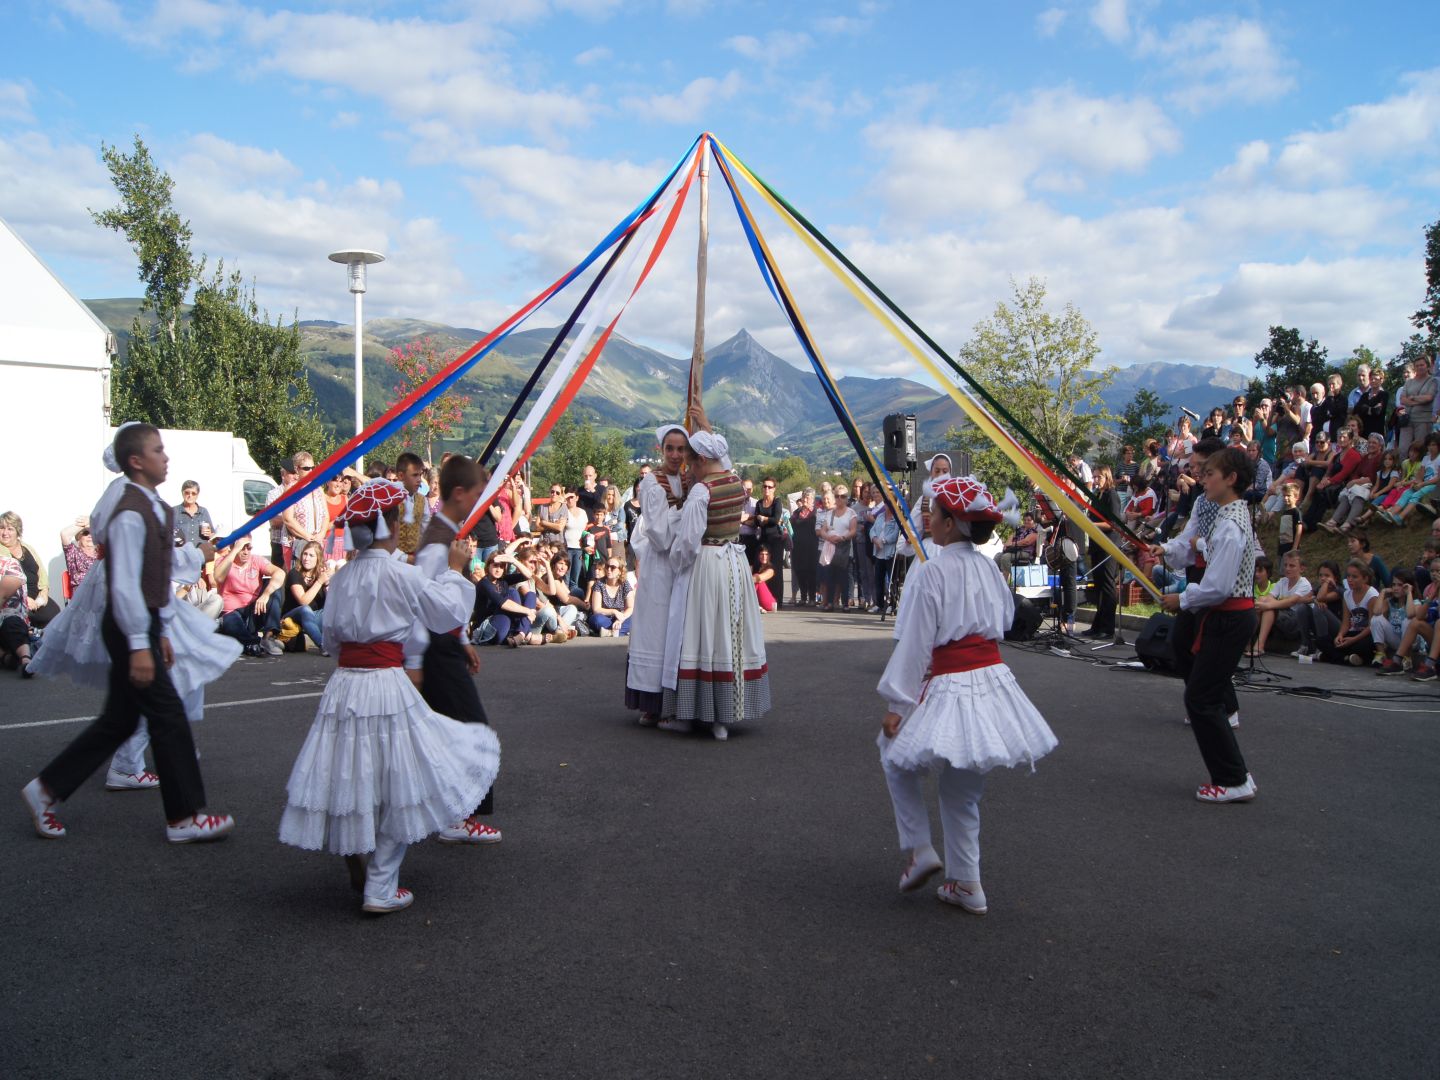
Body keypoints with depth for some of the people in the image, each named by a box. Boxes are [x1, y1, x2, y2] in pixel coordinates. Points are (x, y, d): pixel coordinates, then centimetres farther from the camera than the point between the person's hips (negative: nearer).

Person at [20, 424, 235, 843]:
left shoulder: (155, 508, 12)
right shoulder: (131, 514, -18)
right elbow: (125, 584, -22)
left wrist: (161, 632, 18)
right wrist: (139, 646, -23)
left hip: (145, 625, 10)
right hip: (130, 627, -10)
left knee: (119, 719, 16)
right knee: (168, 715, -4)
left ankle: (46, 788, 27)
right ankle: (184, 817, 4)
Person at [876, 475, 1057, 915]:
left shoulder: (929, 571, -15)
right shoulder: (988, 567, 5)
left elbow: (914, 643, -14)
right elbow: (1005, 618, 15)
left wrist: (898, 704, -10)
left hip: (947, 689, -6)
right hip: (991, 680, 7)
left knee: (898, 757, 19)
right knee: (963, 788, 17)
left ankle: (919, 850, 14)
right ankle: (965, 883, 24)